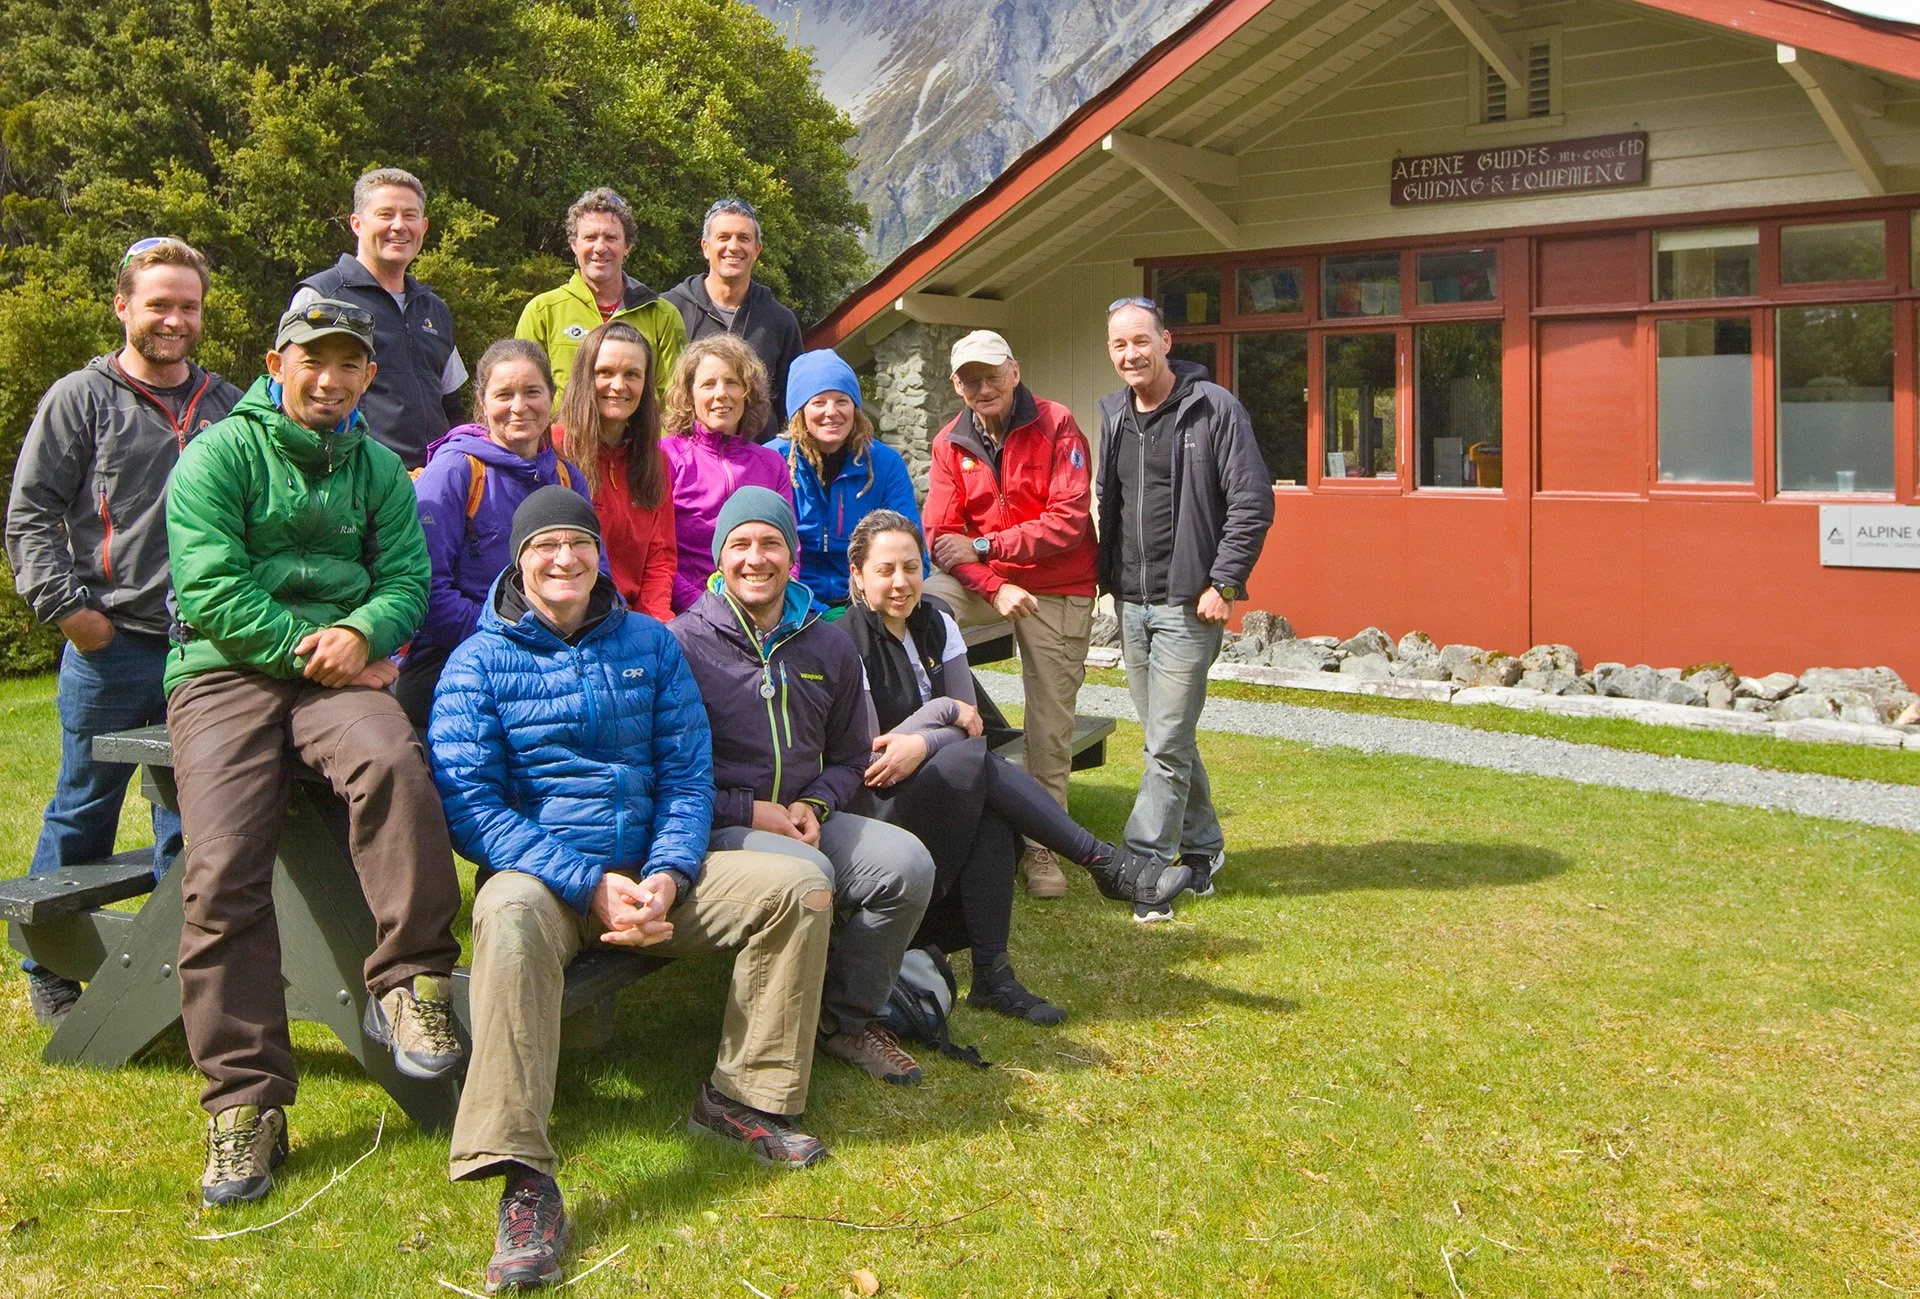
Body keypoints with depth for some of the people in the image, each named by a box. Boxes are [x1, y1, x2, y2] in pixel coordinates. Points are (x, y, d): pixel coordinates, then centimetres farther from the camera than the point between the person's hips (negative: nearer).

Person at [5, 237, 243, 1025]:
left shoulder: (229, 407, 13)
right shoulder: (81, 399, 3)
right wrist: (68, 606, -9)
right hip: (113, 645, -3)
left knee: (190, 819, 8)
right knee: (84, 810, 7)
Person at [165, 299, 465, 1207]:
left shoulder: (377, 468, 17)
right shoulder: (220, 453, 3)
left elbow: (406, 577, 7)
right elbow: (211, 589, -7)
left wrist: (360, 633, -14)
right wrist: (309, 648, -12)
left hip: (339, 666, 2)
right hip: (226, 667, -2)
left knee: (393, 761, -34)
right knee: (222, 873, -19)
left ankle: (410, 983, -23)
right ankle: (244, 1102, -12)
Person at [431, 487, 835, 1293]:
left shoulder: (649, 644, 9)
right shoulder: (479, 661, -1)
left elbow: (688, 775, 5)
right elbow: (469, 804, -11)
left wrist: (667, 877, -15)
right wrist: (592, 885, -21)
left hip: (652, 874, 4)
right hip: (541, 874, -4)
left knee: (799, 886, -14)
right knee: (510, 915, -39)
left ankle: (742, 1097, -3)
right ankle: (524, 1181, -40)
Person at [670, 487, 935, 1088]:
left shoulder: (830, 647, 12)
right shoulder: (684, 643, -5)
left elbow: (850, 759, 20)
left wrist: (815, 806, -2)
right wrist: (751, 812, -15)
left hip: (802, 819, 6)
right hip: (716, 828, -5)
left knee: (907, 862, -18)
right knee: (809, 874, -34)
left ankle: (848, 1018, 4)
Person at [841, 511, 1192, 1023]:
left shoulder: (936, 623, 6)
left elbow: (969, 721, 0)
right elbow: (867, 757, -14)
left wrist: (923, 743, -21)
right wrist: (943, 710, -12)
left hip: (938, 790, 6)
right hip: (879, 808, -5)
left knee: (991, 810, -27)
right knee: (976, 762, -28)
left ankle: (993, 975, -24)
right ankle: (1108, 865, -22)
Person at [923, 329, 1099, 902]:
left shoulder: (1057, 427, -10)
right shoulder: (950, 443, 1)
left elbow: (1068, 521, -18)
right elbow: (941, 536, -5)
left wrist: (984, 545, -19)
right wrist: (994, 588, -21)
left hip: (1057, 591, -3)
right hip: (983, 580, 3)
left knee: (1049, 726, 2)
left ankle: (1042, 846, 15)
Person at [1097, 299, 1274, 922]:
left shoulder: (1213, 408, -9)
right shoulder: (1113, 415, 10)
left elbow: (1253, 502, -11)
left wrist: (1224, 584, -14)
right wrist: (1109, 577, 12)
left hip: (1187, 605, -6)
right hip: (1130, 604, 7)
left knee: (1167, 744, -6)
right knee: (1170, 737, 15)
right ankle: (1202, 846, 30)